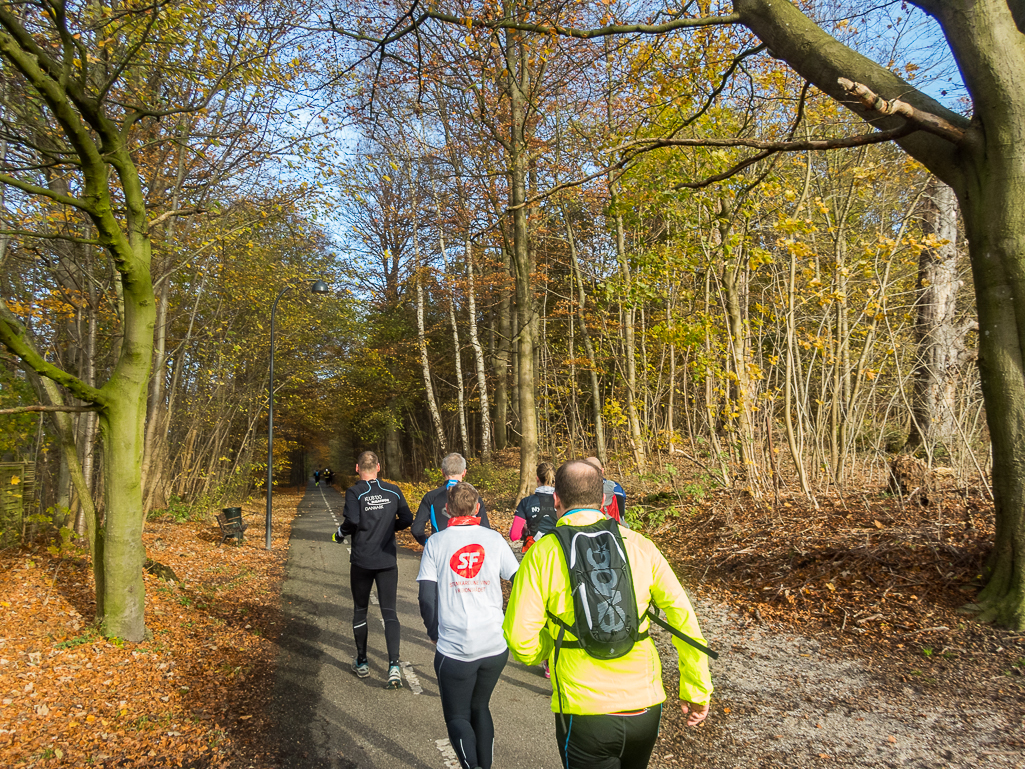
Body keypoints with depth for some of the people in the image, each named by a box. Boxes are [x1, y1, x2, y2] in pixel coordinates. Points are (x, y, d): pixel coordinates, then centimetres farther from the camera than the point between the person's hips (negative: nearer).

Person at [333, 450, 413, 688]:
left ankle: (361, 663, 28)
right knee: (389, 612, 3)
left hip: (362, 561, -1)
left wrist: (340, 534, -2)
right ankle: (394, 665, -11)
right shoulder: (393, 491, 2)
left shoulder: (354, 492, -8)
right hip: (388, 561, 2)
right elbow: (406, 519, 3)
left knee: (360, 610, 16)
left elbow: (352, 521, -22)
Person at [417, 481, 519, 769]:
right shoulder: (494, 539, 1)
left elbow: (426, 596, -6)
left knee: (457, 716, 13)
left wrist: (434, 632, 9)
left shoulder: (435, 543, -2)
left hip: (455, 648, -2)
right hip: (496, 644, 3)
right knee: (480, 707, 24)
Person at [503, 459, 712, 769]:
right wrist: (696, 689, 5)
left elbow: (520, 637, -11)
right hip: (645, 709, 4)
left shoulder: (543, 553, -8)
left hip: (584, 714, -4)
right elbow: (682, 615, -4)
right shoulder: (639, 545, -1)